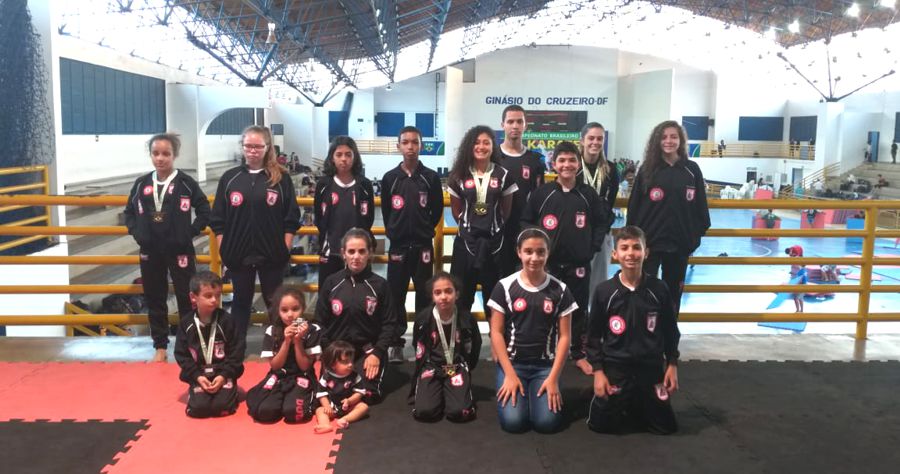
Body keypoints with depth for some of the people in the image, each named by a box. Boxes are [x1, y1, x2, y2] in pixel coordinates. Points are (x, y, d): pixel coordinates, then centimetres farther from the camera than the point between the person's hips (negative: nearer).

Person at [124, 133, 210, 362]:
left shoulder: (186, 183, -6)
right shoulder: (141, 184, 4)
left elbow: (204, 212, -2)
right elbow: (129, 212, 15)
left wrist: (189, 234, -10)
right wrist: (137, 234, 1)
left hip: (179, 251, -3)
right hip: (150, 252, 4)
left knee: (187, 299, 2)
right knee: (154, 300, 11)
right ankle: (160, 347, 23)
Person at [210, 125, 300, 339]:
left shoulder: (281, 178, -2)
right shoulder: (230, 178, 3)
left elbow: (291, 218, -1)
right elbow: (218, 219, 5)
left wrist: (286, 248, -5)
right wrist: (222, 248, 0)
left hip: (272, 254, -2)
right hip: (238, 254, 2)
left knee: (275, 301, 10)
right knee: (241, 301, 14)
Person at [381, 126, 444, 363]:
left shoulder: (431, 177, -2)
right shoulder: (390, 178, 1)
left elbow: (437, 210, 6)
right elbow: (386, 210, 9)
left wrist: (424, 231, 8)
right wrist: (394, 233, 7)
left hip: (423, 246, -1)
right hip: (398, 246, 1)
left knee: (424, 295, 6)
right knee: (396, 295, 4)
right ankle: (395, 343, 14)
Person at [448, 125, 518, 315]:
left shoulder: (503, 175, 0)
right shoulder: (459, 175, 1)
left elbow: (507, 210, 8)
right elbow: (456, 210, 10)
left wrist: (494, 226, 11)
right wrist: (469, 224, 11)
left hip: (494, 240, 0)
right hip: (466, 239, 0)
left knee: (493, 290, 8)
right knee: (462, 290, 5)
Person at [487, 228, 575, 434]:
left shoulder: (560, 290, 0)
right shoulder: (505, 287, -3)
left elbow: (564, 336, 1)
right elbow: (496, 333, -3)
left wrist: (553, 377, -8)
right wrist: (509, 374, -11)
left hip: (545, 365, 1)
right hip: (512, 363, -1)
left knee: (547, 422, -18)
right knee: (513, 421, -19)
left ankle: (534, 393, 13)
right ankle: (517, 391, 13)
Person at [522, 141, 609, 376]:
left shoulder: (589, 194, 0)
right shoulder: (542, 193, -3)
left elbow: (602, 222, 10)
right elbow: (526, 221, 4)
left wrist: (593, 247, 1)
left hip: (579, 263, 1)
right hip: (547, 262, -1)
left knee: (579, 308, 9)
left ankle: (578, 353, 23)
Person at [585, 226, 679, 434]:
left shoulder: (659, 289, -7)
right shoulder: (604, 291, -10)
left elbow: (671, 331, 6)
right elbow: (593, 335, -2)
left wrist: (672, 364, 3)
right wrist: (598, 370, -6)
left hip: (651, 368, 2)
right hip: (615, 368, -1)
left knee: (666, 426, 7)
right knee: (602, 425, -1)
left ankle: (635, 406, 35)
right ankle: (623, 405, 31)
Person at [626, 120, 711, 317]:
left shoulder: (692, 170, 3)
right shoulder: (647, 169, -1)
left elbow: (700, 205, 7)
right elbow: (634, 206, -1)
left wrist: (698, 233, 3)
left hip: (680, 242, 2)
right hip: (649, 240, -2)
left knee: (673, 291, 14)